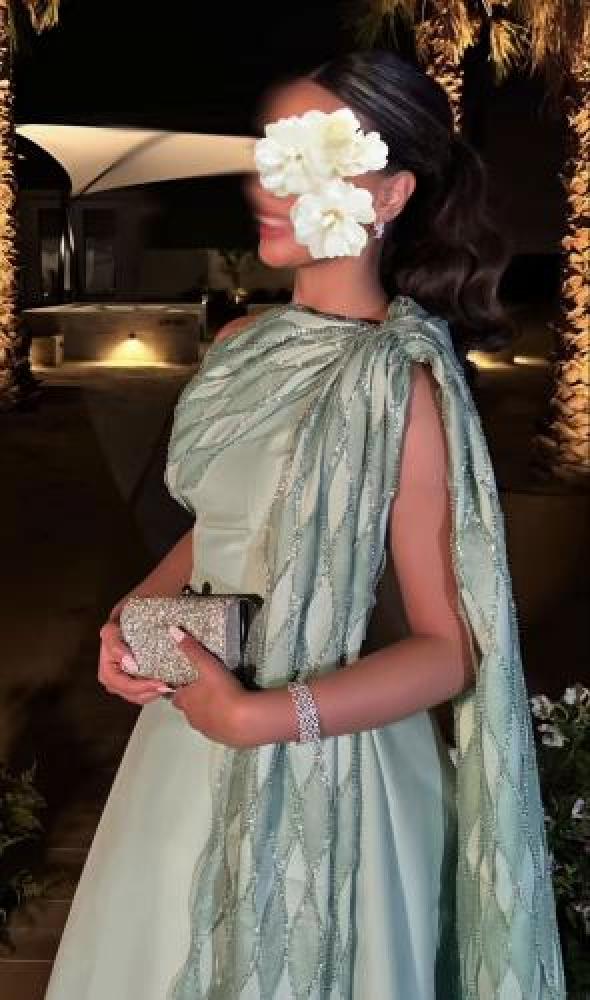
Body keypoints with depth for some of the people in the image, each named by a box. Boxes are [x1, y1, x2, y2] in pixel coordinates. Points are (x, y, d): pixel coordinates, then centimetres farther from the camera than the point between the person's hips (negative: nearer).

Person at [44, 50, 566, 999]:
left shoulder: (399, 384, -21)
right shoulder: (240, 345, 0)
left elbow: (451, 650, -19)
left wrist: (258, 717, -24)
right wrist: (130, 617, -3)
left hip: (320, 770, -7)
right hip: (194, 737, 7)